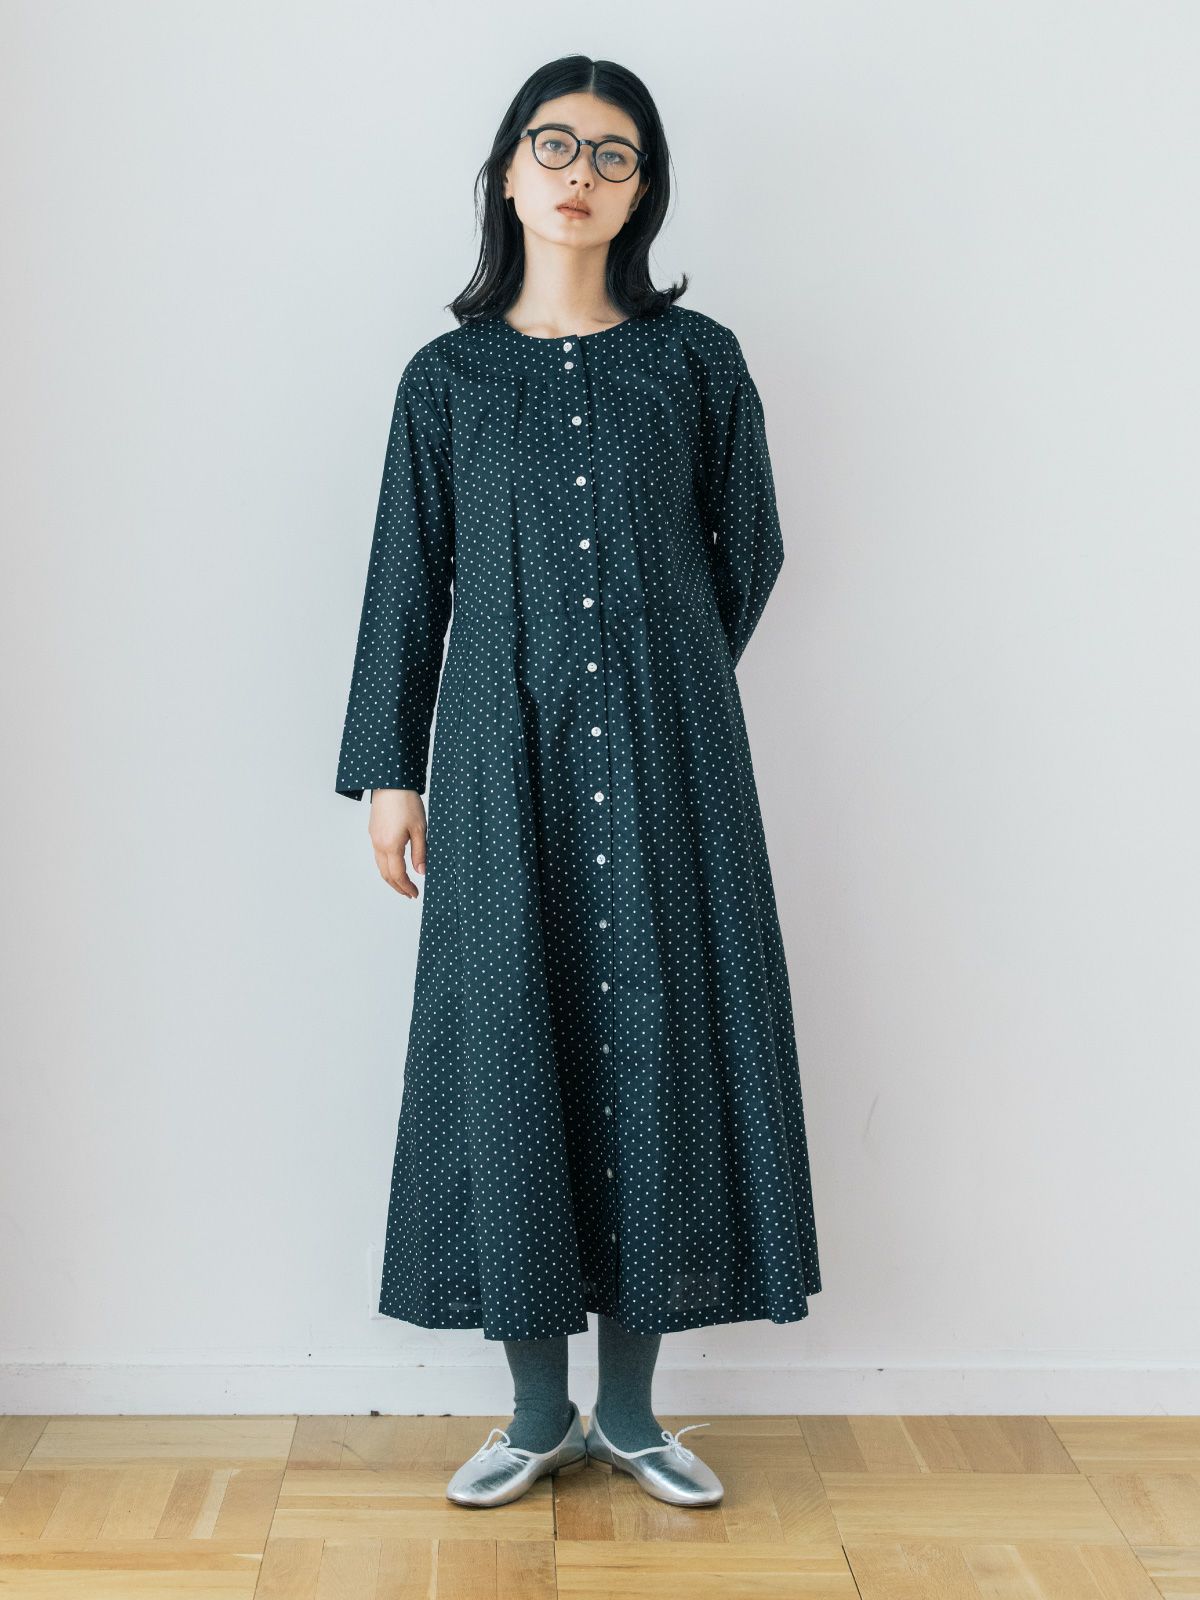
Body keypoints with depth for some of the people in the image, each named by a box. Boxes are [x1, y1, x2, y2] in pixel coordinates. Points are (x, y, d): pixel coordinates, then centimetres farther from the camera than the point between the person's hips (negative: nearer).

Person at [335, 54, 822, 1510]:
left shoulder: (699, 362, 7)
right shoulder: (448, 377, 8)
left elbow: (748, 554, 13)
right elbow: (409, 579, 7)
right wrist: (390, 771, 3)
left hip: (666, 757, 0)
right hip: (504, 759, 0)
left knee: (658, 1041, 1)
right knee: (511, 1048, 2)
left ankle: (631, 1408, 17)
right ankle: (540, 1410, 17)